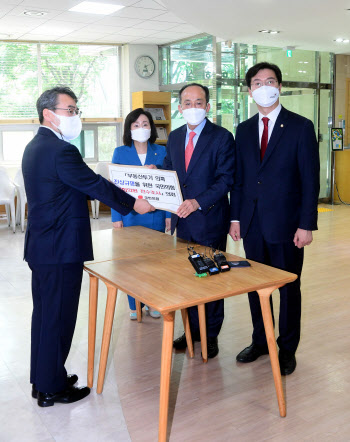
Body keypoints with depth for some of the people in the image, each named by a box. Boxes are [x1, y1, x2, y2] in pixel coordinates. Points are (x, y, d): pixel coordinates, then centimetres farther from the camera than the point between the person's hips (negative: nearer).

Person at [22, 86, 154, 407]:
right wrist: (133, 204, -4)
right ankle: (52, 388, 16)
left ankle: (42, 380, 32)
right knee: (58, 317, 2)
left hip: (41, 245, 10)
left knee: (45, 313, 18)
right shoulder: (61, 150, -19)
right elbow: (95, 185, -15)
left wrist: (122, 192, 15)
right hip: (62, 249, -10)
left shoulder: (35, 147, 13)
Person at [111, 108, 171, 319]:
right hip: (130, 216, -1)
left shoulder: (161, 152, 4)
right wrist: (116, 217, -4)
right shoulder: (120, 152, 2)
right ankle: (135, 305, 18)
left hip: (156, 215, 1)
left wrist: (169, 215, 1)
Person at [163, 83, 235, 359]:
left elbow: (226, 179, -14)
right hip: (183, 221, 5)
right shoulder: (174, 137, 10)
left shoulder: (222, 137, -7)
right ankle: (192, 330, 28)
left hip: (210, 220, -5)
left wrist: (198, 202, -25)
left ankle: (210, 335, 20)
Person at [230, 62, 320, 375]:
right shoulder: (244, 130, 10)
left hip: (285, 225, -4)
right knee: (255, 285, 13)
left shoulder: (301, 127, -4)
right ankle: (260, 341, 31)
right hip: (252, 223, 5)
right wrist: (235, 217, 6)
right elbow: (238, 178, 11)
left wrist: (306, 225, -12)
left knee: (288, 288, 8)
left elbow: (310, 180, -7)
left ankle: (288, 349, 24)